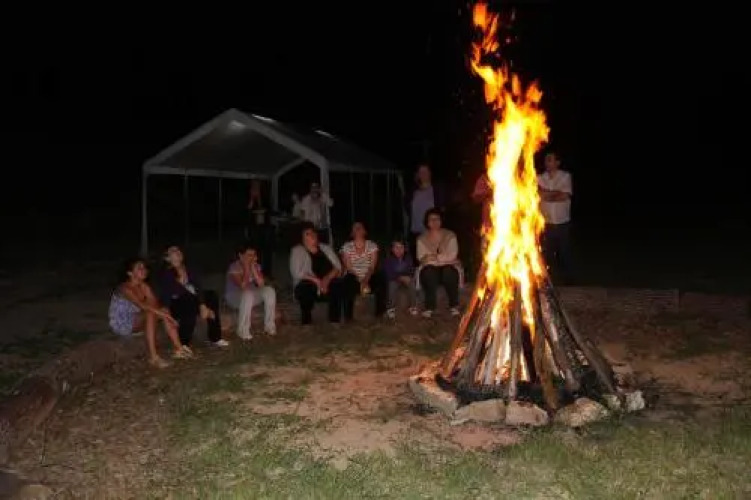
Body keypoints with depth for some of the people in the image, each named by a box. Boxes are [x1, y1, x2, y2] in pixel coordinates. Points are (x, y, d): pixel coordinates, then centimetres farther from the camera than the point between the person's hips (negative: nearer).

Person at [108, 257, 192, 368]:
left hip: (136, 320, 7)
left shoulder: (144, 287, 3)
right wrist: (163, 313, -41)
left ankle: (178, 348, -19)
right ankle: (153, 357, -38)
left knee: (164, 311, -14)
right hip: (121, 324, -7)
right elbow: (142, 305, -34)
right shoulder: (125, 288, -20)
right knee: (150, 314, -32)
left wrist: (164, 312, -26)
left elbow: (155, 304, -6)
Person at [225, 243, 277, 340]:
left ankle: (269, 326, -12)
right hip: (234, 296, -5)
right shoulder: (234, 267, -19)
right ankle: (243, 331, -29)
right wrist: (246, 268, -27)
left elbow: (261, 284, -14)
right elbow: (242, 286, -31)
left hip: (251, 294, 6)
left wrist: (253, 268, -21)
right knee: (247, 294, -37)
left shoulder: (256, 266, -2)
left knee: (269, 291, -18)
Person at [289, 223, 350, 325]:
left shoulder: (326, 248, 13)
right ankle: (307, 323, -19)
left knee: (339, 285, -29)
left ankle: (335, 322, -17)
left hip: (328, 284, 3)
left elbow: (337, 266, 3)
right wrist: (316, 280, -22)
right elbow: (297, 272, -12)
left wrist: (327, 279, -17)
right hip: (308, 284, -3)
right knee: (307, 288, -37)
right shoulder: (297, 251, 2)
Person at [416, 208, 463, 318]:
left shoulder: (450, 236, 2)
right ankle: (430, 307, -29)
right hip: (431, 268, 1)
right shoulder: (422, 239, 4)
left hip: (448, 267, 0)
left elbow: (452, 256, -10)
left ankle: (454, 306, -20)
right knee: (428, 273, -34)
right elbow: (421, 258, -9)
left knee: (449, 272, -34)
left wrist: (436, 257, -23)